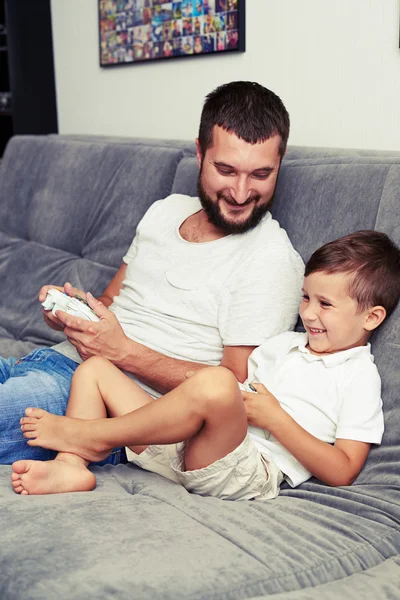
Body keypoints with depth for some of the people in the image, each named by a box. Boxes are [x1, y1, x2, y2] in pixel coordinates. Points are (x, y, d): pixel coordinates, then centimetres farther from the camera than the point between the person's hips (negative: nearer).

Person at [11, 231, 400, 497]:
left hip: (249, 473, -8)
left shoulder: (359, 377, 3)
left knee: (215, 384, -39)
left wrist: (273, 416, -12)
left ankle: (92, 435, -18)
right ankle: (70, 467, -19)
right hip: (187, 450, 8)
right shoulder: (284, 343, 25)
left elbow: (342, 473, -6)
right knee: (93, 369, 6)